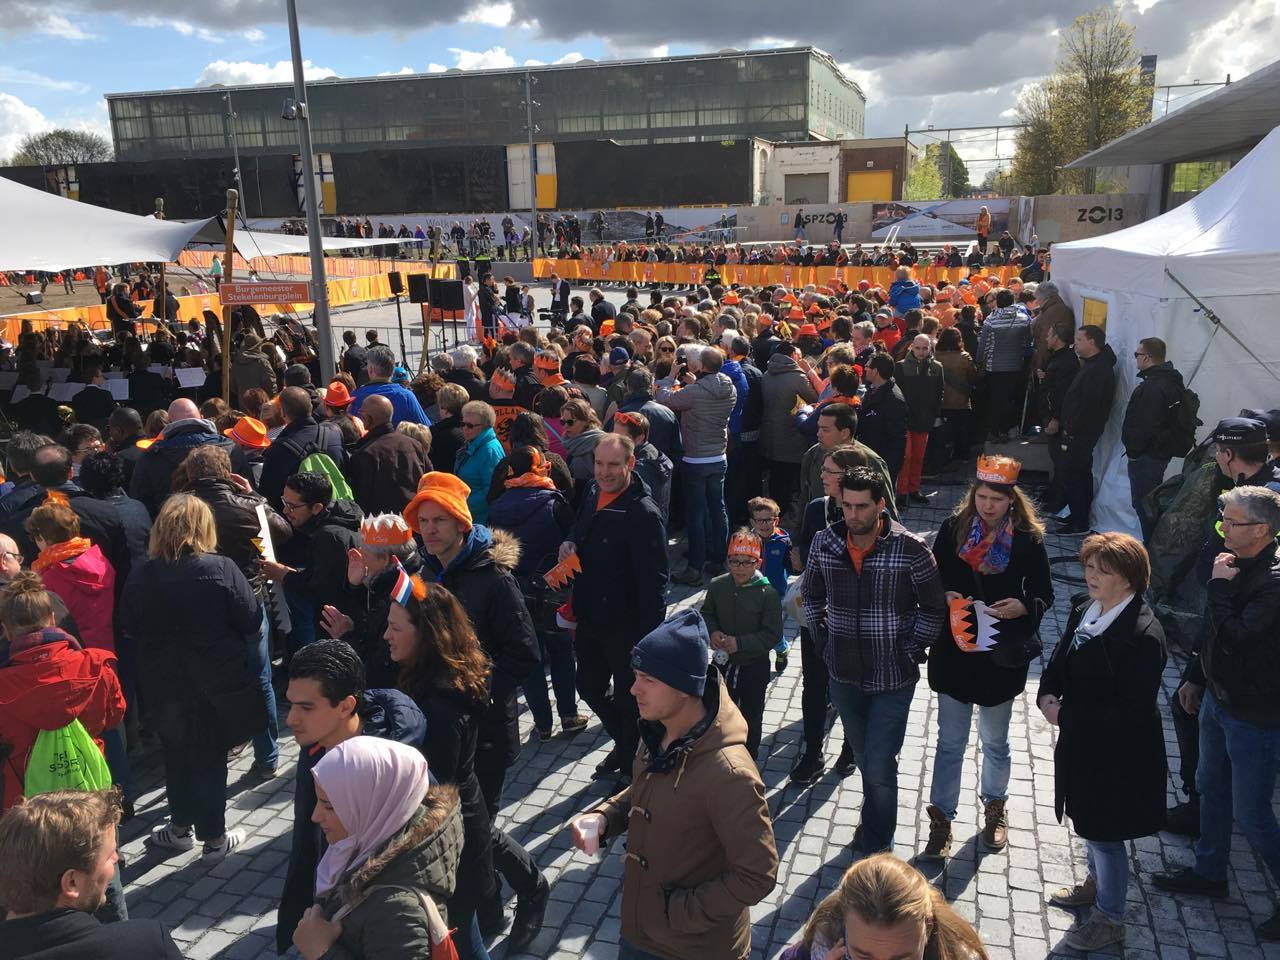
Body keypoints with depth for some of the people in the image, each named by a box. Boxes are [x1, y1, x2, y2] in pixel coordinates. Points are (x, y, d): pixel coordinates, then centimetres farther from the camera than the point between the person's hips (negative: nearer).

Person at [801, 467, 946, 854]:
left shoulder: (911, 549, -17)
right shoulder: (825, 543, -6)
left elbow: (934, 609, -4)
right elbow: (812, 595, 12)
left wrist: (911, 654, -6)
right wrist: (824, 643, 6)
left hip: (892, 680, -4)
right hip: (845, 676, 4)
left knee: (879, 766, -3)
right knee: (864, 759, 21)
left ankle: (876, 845, 17)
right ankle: (876, 826, 44)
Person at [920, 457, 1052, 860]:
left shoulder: (1027, 538, -8)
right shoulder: (953, 528, -5)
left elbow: (1044, 594, -1)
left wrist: (1021, 607, -21)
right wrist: (945, 597, -17)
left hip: (1001, 655, 0)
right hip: (954, 650, 0)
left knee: (995, 741, 18)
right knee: (950, 741, 6)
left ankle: (995, 806, 41)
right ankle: (941, 819, 19)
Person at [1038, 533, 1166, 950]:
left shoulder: (1143, 635, -27)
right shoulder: (1084, 607, -3)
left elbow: (1131, 712, -26)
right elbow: (1060, 658, 8)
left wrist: (1065, 715, -22)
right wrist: (1047, 694, -11)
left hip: (1117, 755, -8)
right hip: (1082, 743, 8)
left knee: (1104, 832, 9)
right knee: (1088, 820, 27)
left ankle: (1109, 919, 30)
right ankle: (1097, 883, 51)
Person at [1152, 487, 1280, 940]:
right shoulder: (1238, 563, -1)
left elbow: (1234, 641, -34)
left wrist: (1219, 586, -25)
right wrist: (1195, 677, 18)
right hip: (1218, 697, 9)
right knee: (1211, 786, 23)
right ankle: (1209, 872, 42)